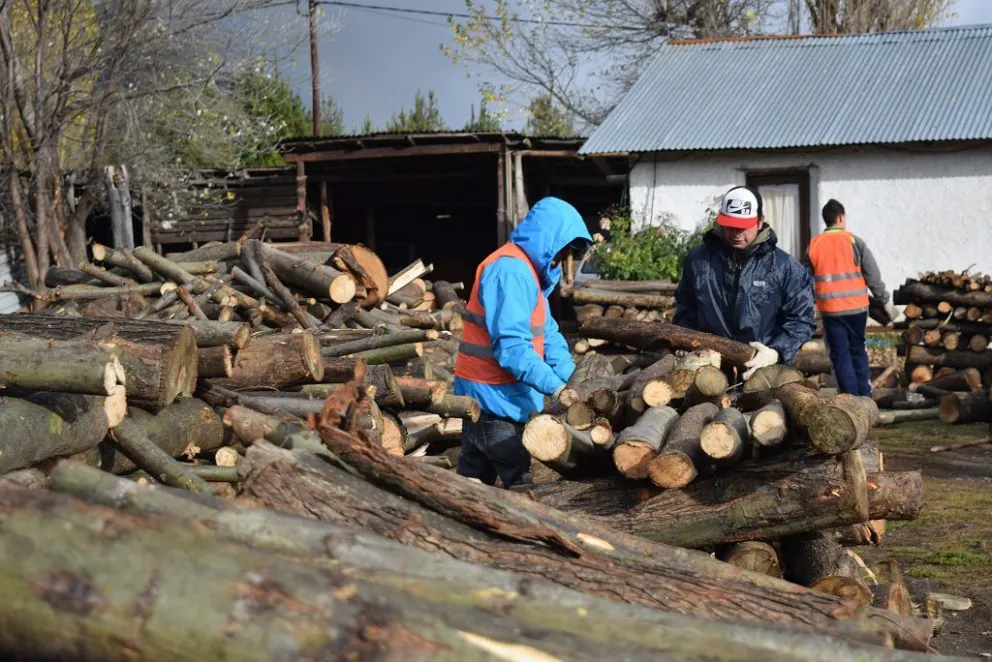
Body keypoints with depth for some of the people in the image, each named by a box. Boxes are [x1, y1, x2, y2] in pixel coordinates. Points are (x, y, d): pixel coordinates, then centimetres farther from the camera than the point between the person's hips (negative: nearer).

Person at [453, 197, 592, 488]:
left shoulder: (526, 270, 14)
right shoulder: (510, 271, -20)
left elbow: (547, 333, 13)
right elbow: (511, 348, -27)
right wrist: (556, 387, -27)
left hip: (485, 394, 10)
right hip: (497, 398, -10)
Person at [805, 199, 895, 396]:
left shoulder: (813, 246, 1)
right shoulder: (855, 242, -4)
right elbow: (873, 277, -3)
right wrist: (884, 301, 7)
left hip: (830, 308, 0)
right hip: (857, 306, 0)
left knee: (840, 354, 6)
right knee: (857, 350, 16)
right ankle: (864, 396, 17)